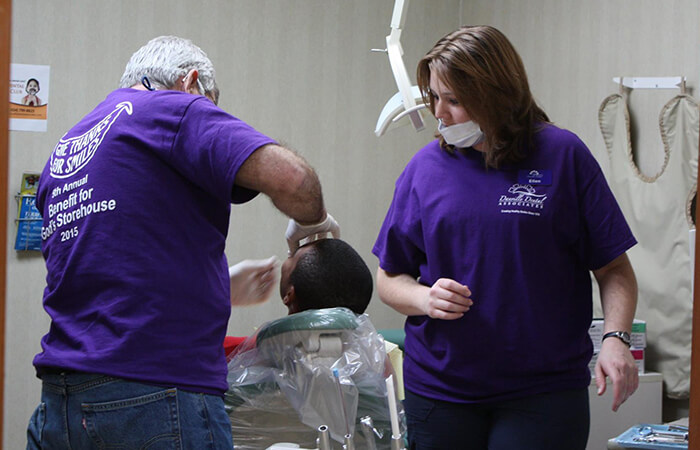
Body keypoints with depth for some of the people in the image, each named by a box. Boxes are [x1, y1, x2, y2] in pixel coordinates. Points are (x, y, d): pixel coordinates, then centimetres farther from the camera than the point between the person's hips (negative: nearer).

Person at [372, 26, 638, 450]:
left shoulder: (563, 155, -3)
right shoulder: (426, 167, 4)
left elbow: (614, 269, -1)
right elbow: (389, 278, 10)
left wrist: (616, 338, -17)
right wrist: (425, 298, -10)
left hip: (545, 392, -2)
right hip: (439, 391, 3)